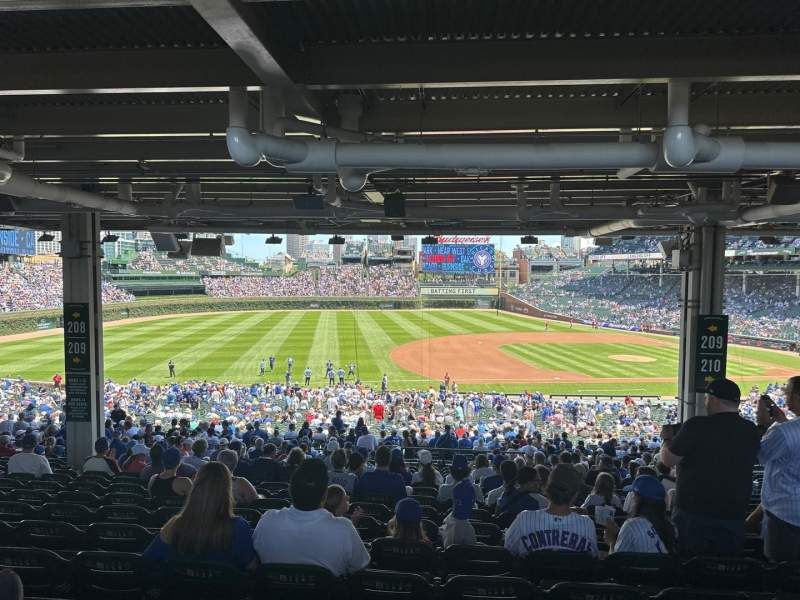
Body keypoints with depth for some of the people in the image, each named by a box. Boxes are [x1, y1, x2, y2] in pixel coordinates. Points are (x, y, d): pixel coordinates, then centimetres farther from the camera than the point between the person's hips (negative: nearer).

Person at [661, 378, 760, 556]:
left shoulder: (697, 426, -16)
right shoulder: (751, 431, -1)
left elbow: (668, 460, -9)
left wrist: (667, 439, 9)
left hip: (693, 513, -4)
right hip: (734, 516, 4)